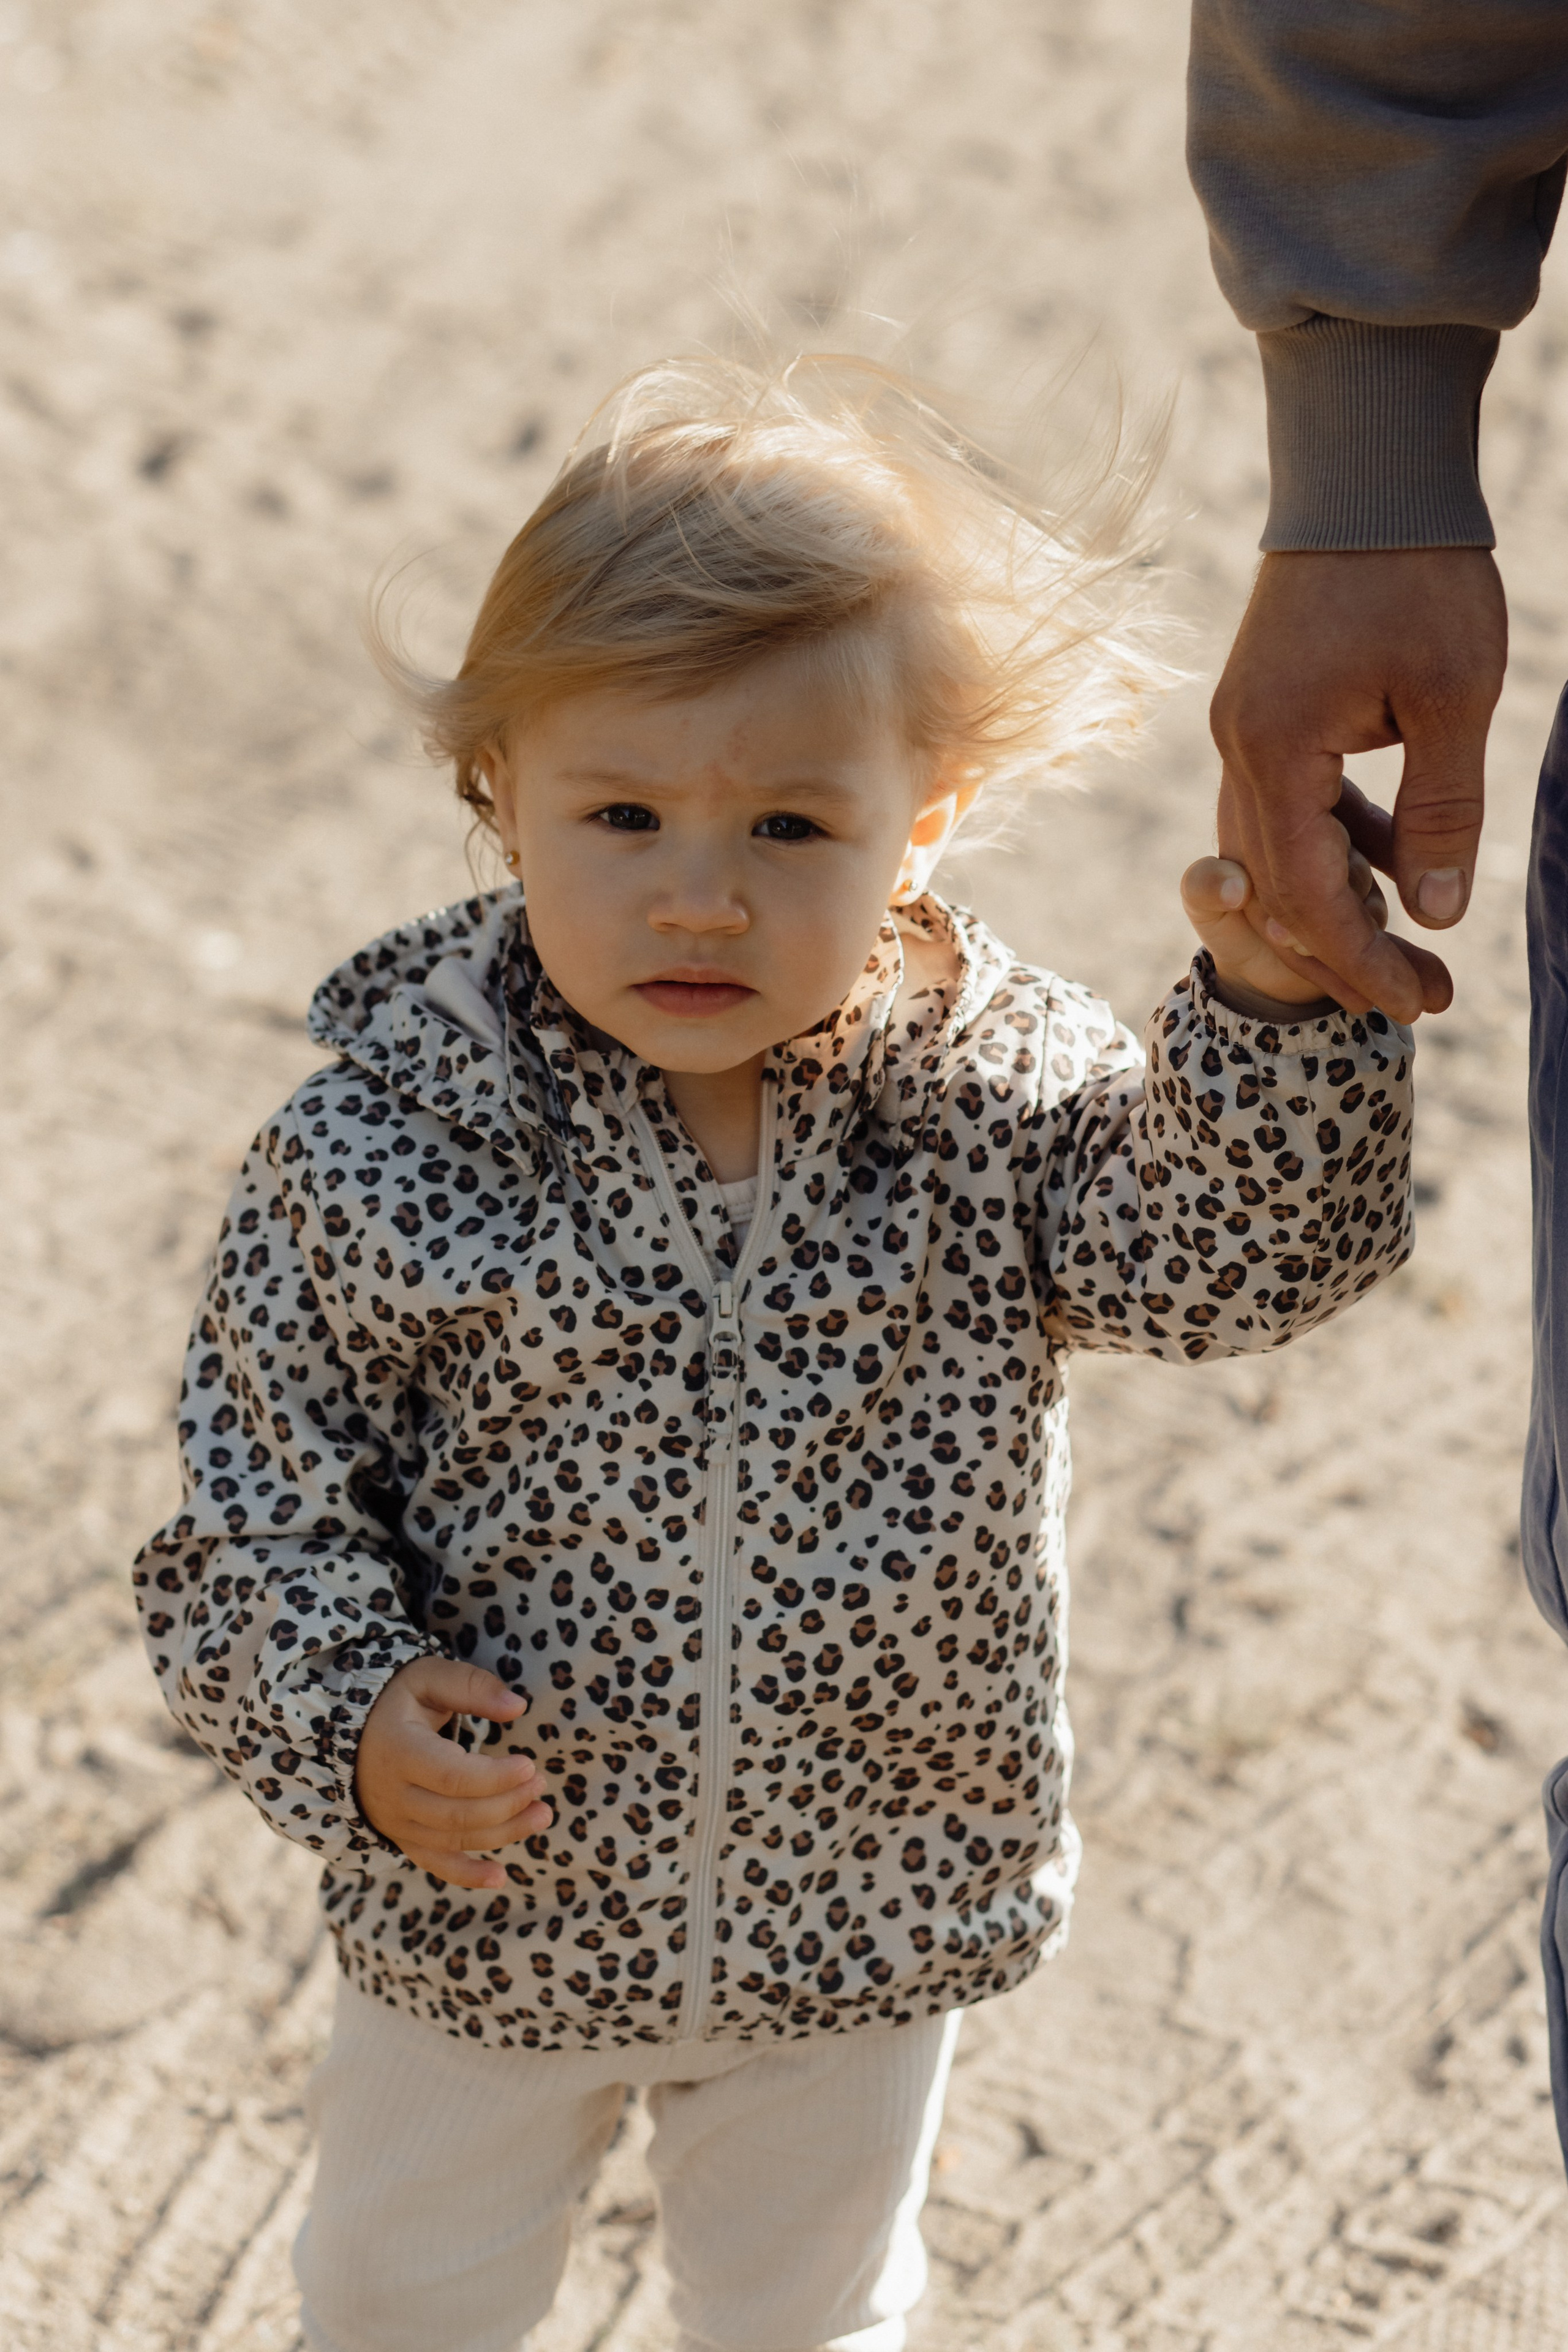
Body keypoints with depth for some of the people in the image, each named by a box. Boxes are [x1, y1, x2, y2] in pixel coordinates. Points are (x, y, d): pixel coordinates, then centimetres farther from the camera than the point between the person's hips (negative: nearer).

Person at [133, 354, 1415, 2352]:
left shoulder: (993, 1086, -15)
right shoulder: (385, 1146, -20)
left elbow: (1235, 1252, -23)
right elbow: (258, 1494, -13)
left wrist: (1276, 1007, -38)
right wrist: (350, 1724, -29)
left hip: (865, 1919, 1)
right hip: (494, 1899, -1)